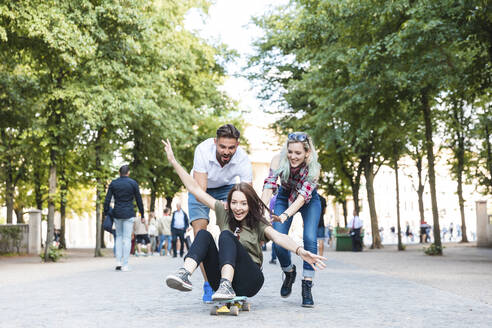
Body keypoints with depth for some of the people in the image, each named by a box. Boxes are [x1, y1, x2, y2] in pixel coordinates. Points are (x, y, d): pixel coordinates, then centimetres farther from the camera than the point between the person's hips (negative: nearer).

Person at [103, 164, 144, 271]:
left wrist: (106, 213, 7)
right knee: (127, 238, 0)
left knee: (119, 237, 16)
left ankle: (118, 262, 6)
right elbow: (139, 200, 1)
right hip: (128, 214, -2)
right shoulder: (133, 183, -1)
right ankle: (125, 265, -2)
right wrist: (142, 215, 7)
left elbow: (107, 200, 1)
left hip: (117, 214, 3)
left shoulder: (113, 183, 5)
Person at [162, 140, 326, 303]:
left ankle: (226, 286, -43)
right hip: (222, 280, 4)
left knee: (226, 236, -23)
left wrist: (300, 251, -41)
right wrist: (174, 161, 11)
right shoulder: (224, 214, 12)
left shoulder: (258, 224, 1)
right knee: (204, 234, -14)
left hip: (248, 283, -4)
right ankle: (184, 274, -39)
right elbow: (196, 189, 13)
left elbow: (278, 237, -20)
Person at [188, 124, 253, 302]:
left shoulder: (243, 160, -32)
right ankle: (208, 283, -14)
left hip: (226, 187, 1)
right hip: (201, 188, -1)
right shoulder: (203, 150, -36)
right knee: (200, 231, -17)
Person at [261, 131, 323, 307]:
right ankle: (289, 272, 17)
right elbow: (269, 186, -35)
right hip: (284, 198, 1)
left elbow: (303, 196, -40)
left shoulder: (313, 168, -32)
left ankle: (307, 287, -12)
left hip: (309, 201, -1)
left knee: (309, 239, -22)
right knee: (278, 242, -14)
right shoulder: (278, 160, -28)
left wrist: (285, 216, -56)